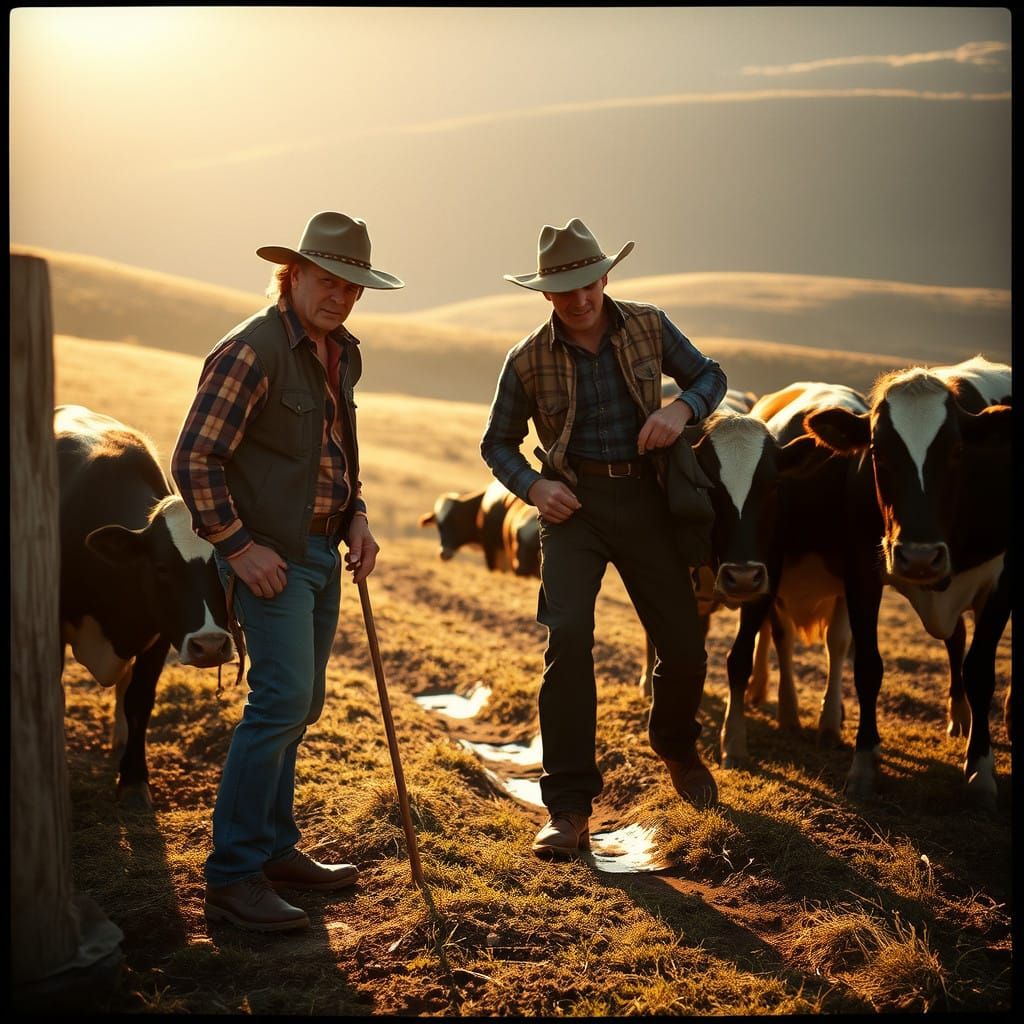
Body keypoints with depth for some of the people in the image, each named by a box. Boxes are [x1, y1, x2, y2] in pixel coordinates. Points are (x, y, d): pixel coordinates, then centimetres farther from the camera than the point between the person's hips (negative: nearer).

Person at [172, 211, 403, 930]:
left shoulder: (344, 354, 11)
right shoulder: (252, 351, -16)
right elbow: (195, 460, -17)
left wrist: (356, 519, 9)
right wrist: (239, 547, -19)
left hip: (321, 552, 9)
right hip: (269, 554, -9)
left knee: (299, 703, 14)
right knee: (283, 696, -16)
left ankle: (274, 849, 27)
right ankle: (233, 876, -9)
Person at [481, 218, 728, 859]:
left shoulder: (649, 327, 1)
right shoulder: (529, 360, -3)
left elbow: (711, 375, 13)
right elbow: (498, 442, 9)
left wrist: (683, 408, -10)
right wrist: (532, 487, -11)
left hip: (645, 499, 2)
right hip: (574, 504, -2)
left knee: (685, 648, 3)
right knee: (568, 634, -21)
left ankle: (676, 745, 39)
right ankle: (569, 807, -12)